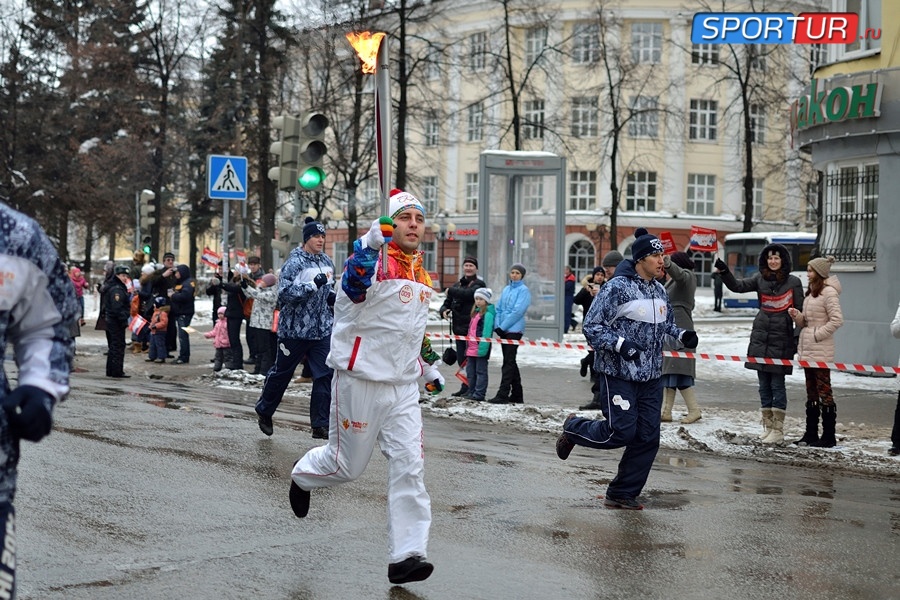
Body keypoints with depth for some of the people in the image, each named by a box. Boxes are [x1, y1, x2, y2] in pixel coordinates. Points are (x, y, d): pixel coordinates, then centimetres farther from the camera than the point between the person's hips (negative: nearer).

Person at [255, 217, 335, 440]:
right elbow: (285, 293, -23)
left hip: (322, 329, 6)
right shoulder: (295, 262, -13)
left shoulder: (327, 262, 10)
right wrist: (314, 284, -28)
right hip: (295, 329, -6)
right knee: (281, 373, 10)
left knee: (326, 374, -5)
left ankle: (321, 425, -1)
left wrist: (332, 296, 5)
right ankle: (264, 411, 32)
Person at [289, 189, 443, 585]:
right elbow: (355, 281, -40)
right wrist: (372, 244, -58)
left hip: (404, 387, 6)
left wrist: (429, 366, 26)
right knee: (347, 466, 8)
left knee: (409, 467, -5)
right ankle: (303, 475, 42)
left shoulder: (420, 274, 11)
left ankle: (406, 556, -2)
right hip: (361, 382, -6)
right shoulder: (374, 262, -14)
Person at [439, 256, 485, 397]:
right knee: (462, 360, 10)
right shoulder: (457, 285, 20)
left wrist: (451, 291, -8)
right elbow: (447, 303, 21)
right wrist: (444, 310, -3)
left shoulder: (479, 284, -1)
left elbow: (469, 294, -21)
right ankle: (466, 388, 17)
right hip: (459, 328, 7)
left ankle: (470, 387, -8)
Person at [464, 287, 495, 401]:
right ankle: (472, 392, 20)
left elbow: (486, 332, -19)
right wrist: (468, 346, 21)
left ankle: (479, 394, 1)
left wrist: (483, 347, -24)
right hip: (472, 347, 9)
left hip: (481, 348, -9)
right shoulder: (475, 312, 17)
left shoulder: (488, 314, -12)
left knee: (481, 371, -2)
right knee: (470, 371, 13)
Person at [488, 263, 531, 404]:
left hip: (514, 330, -8)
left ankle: (503, 395, -13)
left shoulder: (523, 290, -6)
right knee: (510, 362, 10)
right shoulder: (506, 289, 15)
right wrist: (497, 326, 1)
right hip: (503, 329, 8)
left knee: (508, 362, -10)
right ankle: (517, 395, 17)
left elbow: (518, 311, -14)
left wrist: (503, 326, -15)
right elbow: (499, 308, 15)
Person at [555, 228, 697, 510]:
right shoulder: (617, 287, -13)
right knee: (621, 432, -10)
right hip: (619, 374, -7)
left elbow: (666, 323, 27)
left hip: (650, 377, 8)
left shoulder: (659, 290, 11)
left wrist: (681, 335, 6)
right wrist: (620, 344, -24)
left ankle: (622, 494, 16)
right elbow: (591, 326, -13)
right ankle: (573, 428, 19)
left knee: (647, 438, 4)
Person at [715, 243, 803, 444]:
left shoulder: (793, 282, -1)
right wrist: (724, 271, -21)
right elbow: (737, 286, -4)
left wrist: (798, 337, -6)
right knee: (764, 384, 8)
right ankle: (768, 426, 16)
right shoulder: (760, 278, 8)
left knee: (777, 384, -3)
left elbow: (800, 312, -1)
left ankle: (778, 429, 3)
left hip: (781, 340, -4)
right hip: (760, 338, 4)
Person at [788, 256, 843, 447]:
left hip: (821, 351, -9)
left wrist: (817, 335, -16)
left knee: (824, 391, -6)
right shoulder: (811, 292, 16)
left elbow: (837, 320, -20)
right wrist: (797, 316, 0)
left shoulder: (828, 292, -12)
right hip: (807, 349, 10)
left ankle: (829, 437, -2)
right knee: (811, 393, 13)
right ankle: (811, 434, 19)